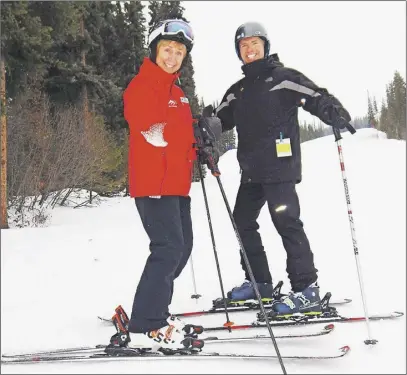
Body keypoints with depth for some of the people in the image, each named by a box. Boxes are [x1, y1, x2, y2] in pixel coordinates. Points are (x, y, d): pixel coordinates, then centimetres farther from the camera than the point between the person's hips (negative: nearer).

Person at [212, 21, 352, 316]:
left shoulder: (283, 77, -1)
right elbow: (221, 119, 18)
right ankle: (259, 282, 23)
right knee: (243, 221, 11)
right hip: (252, 170, 8)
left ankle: (307, 289, -6)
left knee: (286, 222, -12)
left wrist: (336, 114, -32)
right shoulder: (238, 91, 19)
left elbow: (315, 96, -12)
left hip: (280, 166, -8)